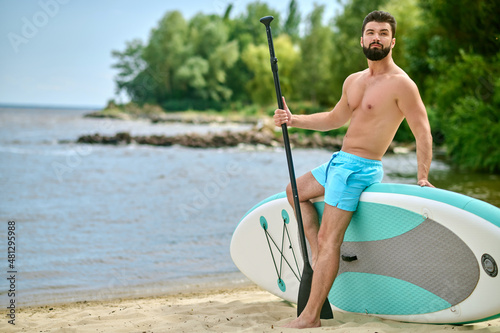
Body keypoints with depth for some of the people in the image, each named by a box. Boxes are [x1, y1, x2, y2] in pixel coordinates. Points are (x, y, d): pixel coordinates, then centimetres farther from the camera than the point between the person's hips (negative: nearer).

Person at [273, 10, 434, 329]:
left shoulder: (401, 84, -13)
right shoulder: (353, 81, 12)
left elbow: (423, 132, -14)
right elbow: (335, 119, 26)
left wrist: (422, 178, -20)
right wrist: (293, 119, 15)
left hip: (360, 168, -10)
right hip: (340, 161, 10)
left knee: (328, 240, -11)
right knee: (295, 191, 25)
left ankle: (311, 317, -7)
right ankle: (319, 255, 15)